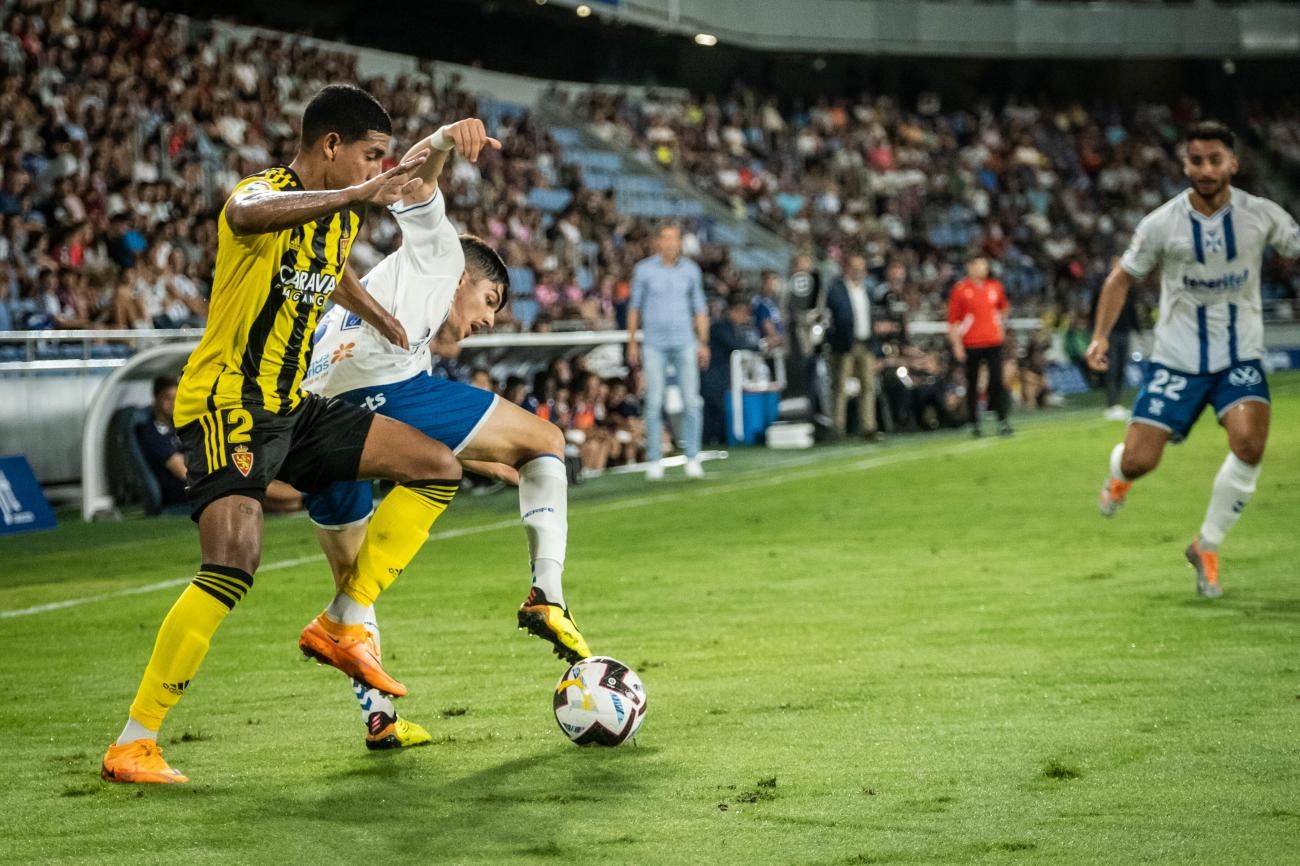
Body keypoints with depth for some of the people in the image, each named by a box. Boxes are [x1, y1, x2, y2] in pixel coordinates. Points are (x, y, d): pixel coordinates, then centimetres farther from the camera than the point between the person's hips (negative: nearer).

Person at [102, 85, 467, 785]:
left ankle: (342, 624, 6)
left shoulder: (341, 218, 11)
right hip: (225, 405, -9)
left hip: (293, 409, 9)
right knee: (235, 563, -25)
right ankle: (132, 745, -16)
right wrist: (356, 193, -53)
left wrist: (384, 321, 47)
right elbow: (246, 215, -44)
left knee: (437, 468, 3)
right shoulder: (265, 192, -16)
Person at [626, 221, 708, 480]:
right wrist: (632, 343, 5)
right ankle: (654, 461, 4)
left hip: (684, 342, 1)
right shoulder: (644, 269, 1)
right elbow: (634, 307, 8)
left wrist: (703, 343, 7)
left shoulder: (690, 269, 6)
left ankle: (692, 459, 3)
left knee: (692, 401, -3)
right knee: (654, 403, -2)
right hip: (654, 344, -1)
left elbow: (700, 308, 11)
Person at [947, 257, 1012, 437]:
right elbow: (953, 319, -5)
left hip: (993, 342, 3)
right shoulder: (960, 289, -5)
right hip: (971, 345, -3)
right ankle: (974, 423, 14)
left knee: (997, 381, -6)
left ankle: (1002, 420, -6)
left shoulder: (995, 287, 8)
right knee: (972, 384, 5)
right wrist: (956, 344, -9)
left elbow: (1003, 308, 26)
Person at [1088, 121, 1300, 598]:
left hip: (1240, 356, 0)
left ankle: (1207, 547, -3)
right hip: (1177, 358, 0)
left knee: (1250, 442, -25)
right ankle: (1118, 474, 36)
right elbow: (1122, 277, 4)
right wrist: (1101, 337, -5)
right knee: (1139, 460, -7)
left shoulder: (1261, 215, -8)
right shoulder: (1161, 224, -9)